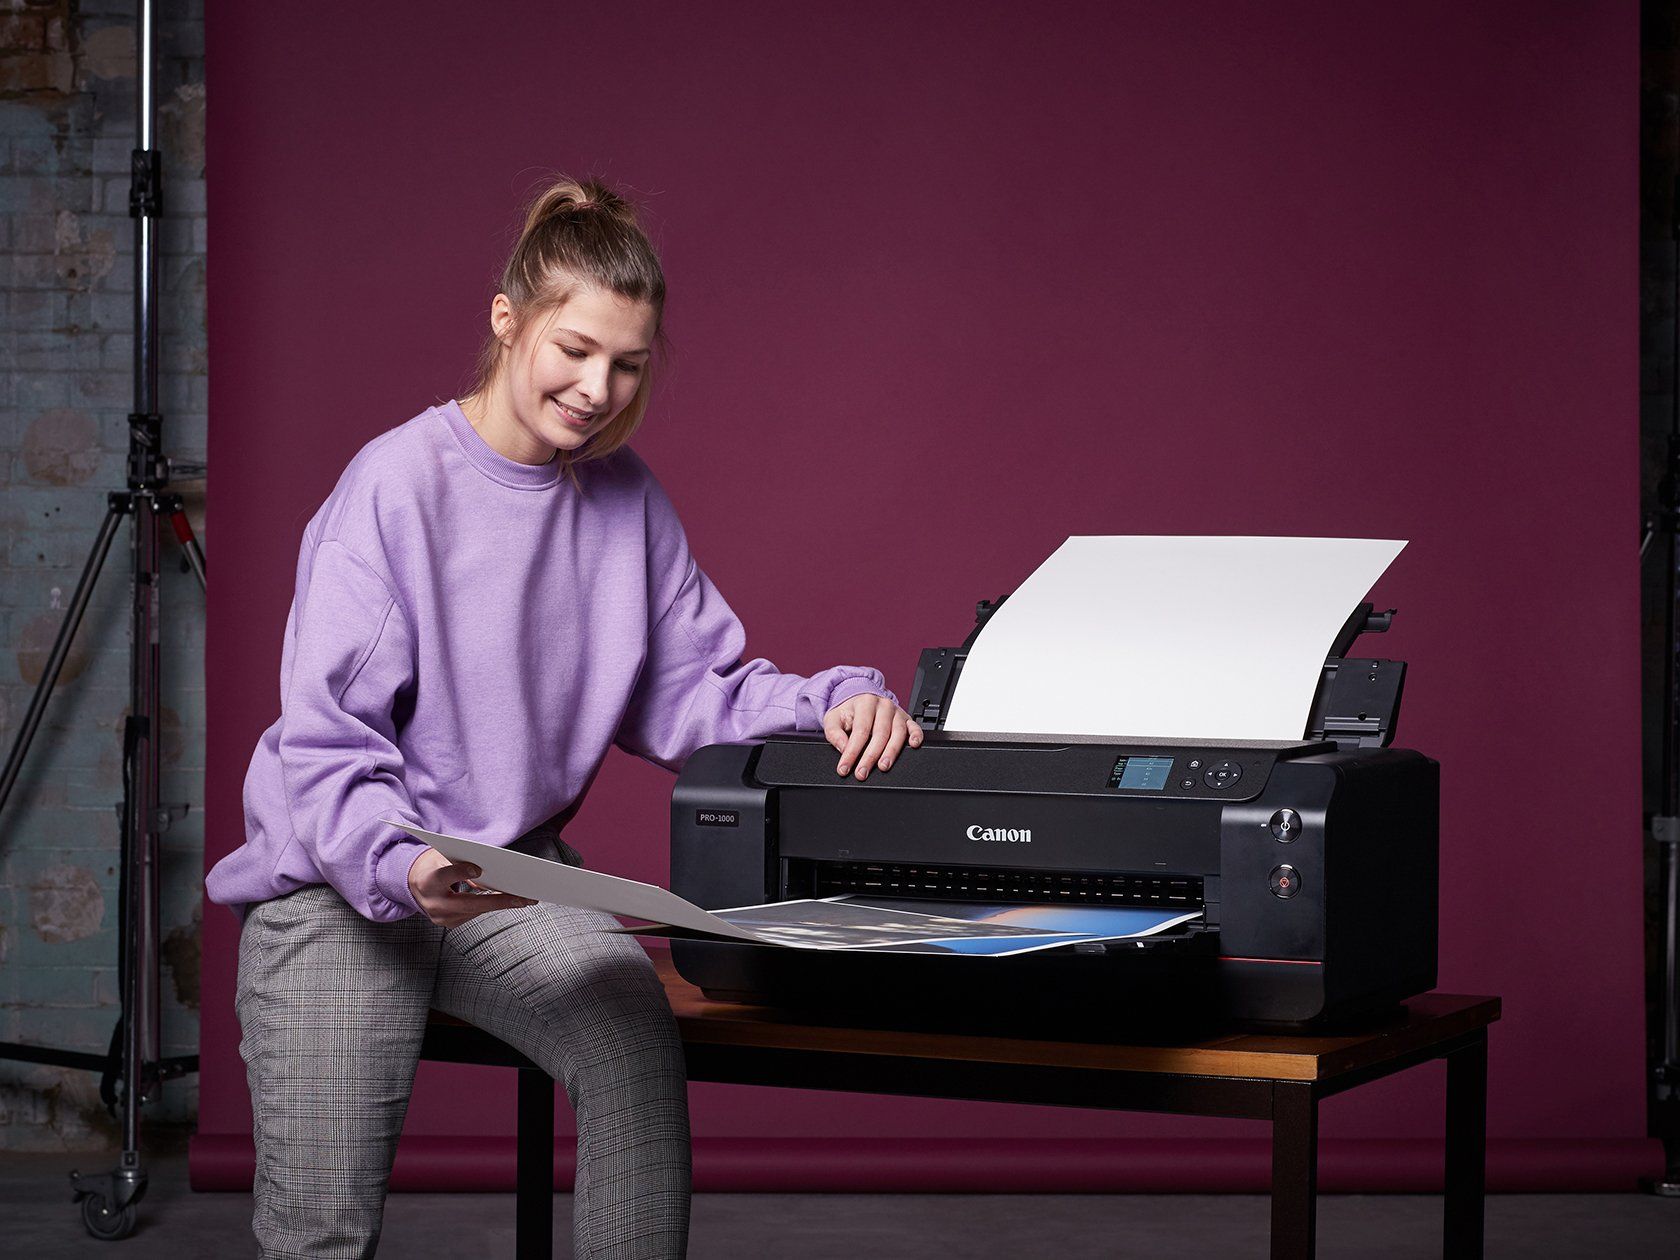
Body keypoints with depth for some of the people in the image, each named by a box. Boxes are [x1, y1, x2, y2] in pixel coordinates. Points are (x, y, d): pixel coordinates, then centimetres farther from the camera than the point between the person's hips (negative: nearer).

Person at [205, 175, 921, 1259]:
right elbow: (327, 743, -16)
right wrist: (403, 868, -35)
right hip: (340, 885, -4)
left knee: (638, 1033, -29)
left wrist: (830, 706, -13)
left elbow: (690, 692, 6)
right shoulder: (396, 484, -13)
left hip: (517, 877, 4)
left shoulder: (627, 498, 5)